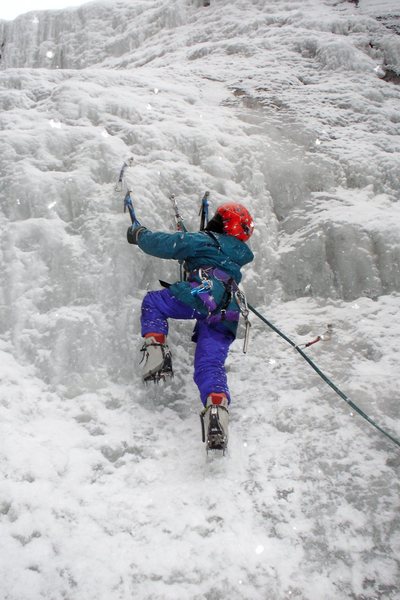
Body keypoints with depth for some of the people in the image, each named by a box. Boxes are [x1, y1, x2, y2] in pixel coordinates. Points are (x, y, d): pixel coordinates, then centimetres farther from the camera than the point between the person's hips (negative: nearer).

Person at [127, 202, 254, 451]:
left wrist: (140, 234, 31)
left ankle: (157, 352, -4)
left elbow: (163, 244, 12)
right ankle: (217, 409, -31)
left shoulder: (202, 240, 17)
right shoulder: (240, 253, 35)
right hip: (227, 315, 5)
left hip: (202, 295, -5)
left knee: (152, 301, 17)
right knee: (211, 365, -3)